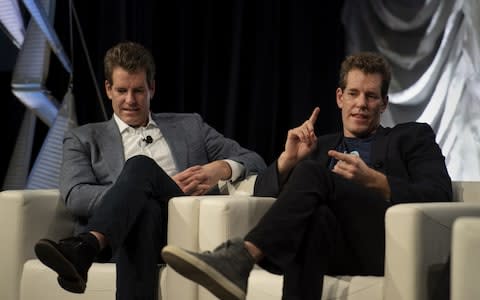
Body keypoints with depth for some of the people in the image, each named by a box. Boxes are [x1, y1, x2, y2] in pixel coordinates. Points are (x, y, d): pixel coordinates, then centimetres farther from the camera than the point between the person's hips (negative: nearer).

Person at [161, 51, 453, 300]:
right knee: (314, 217, -38)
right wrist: (288, 159, -2)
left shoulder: (412, 137, 22)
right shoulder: (320, 147, 33)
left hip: (384, 248, -2)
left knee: (312, 174, -28)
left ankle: (242, 257, -45)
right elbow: (264, 191, 20)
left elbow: (439, 195, 3)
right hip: (336, 250, 3)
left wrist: (374, 180, -13)